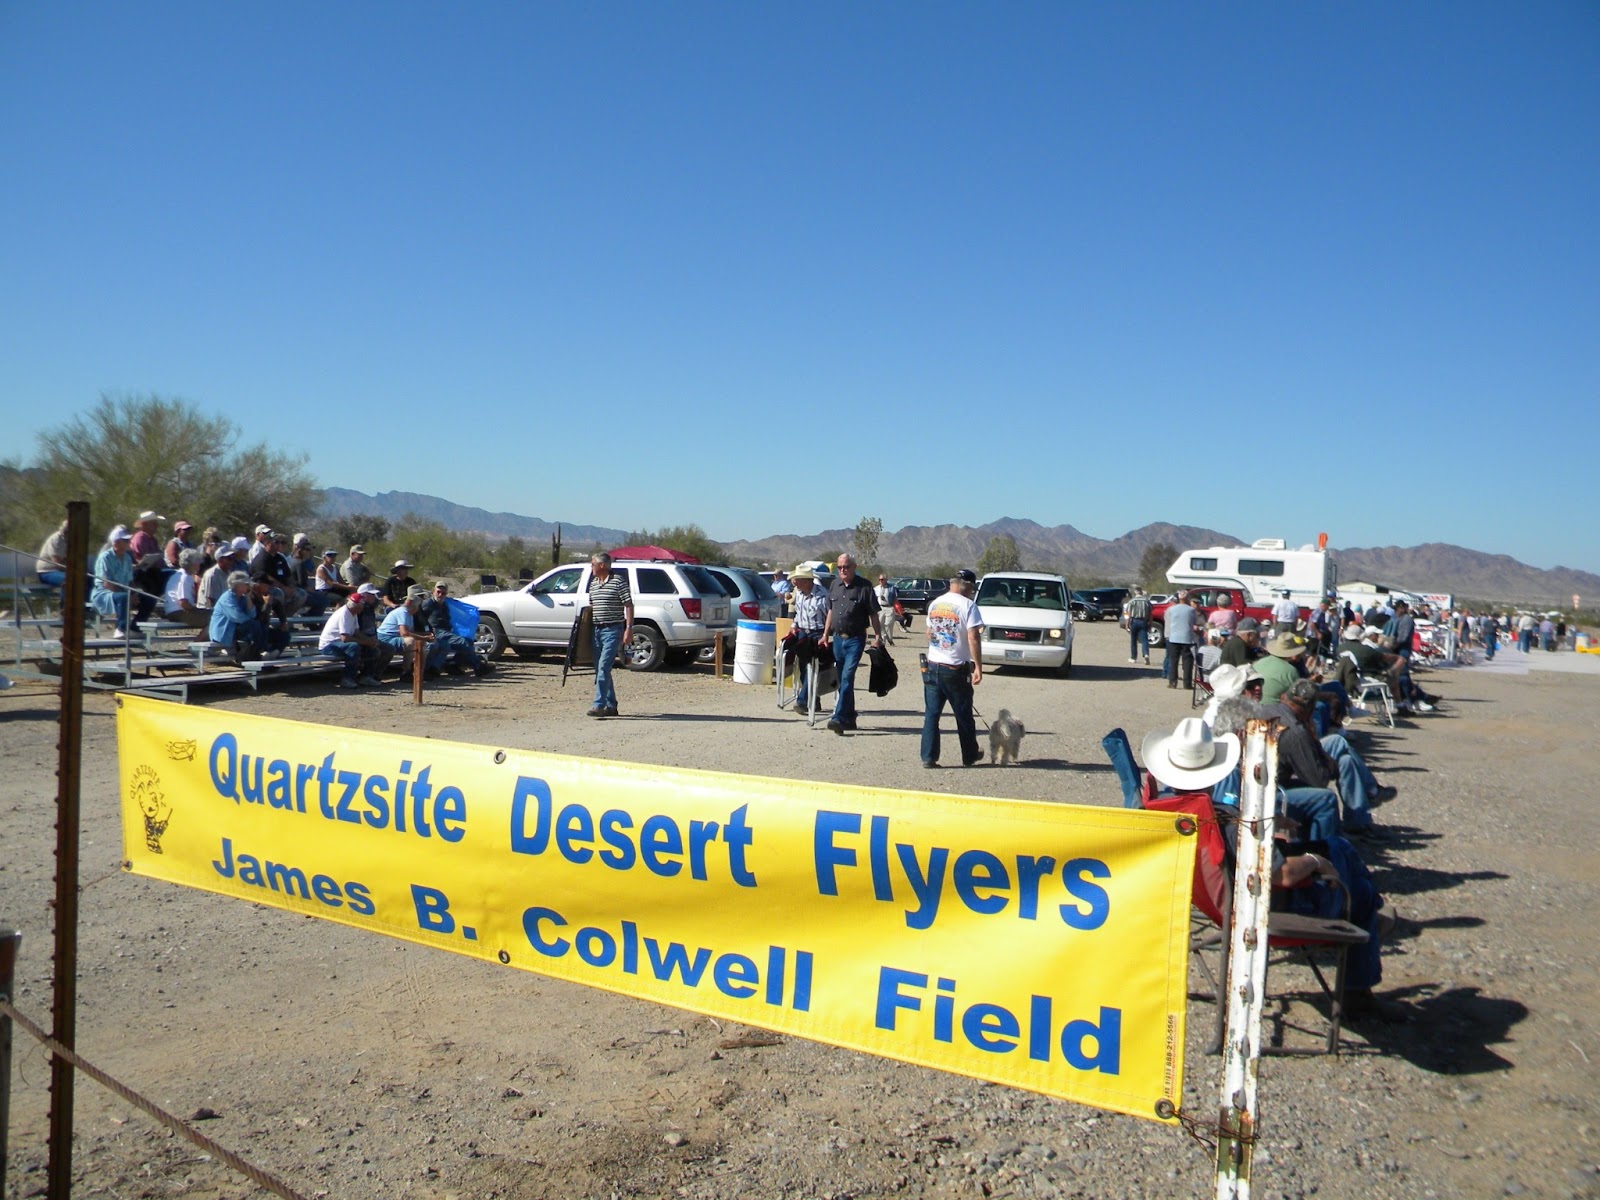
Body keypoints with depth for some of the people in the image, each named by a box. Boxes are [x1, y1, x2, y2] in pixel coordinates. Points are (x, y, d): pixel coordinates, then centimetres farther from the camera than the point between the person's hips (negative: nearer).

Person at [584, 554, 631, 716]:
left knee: (604, 667, -15)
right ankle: (611, 705, 17)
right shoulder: (593, 583, 14)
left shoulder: (618, 581, -8)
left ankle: (599, 704, -16)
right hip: (596, 630, 8)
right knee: (600, 670, 10)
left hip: (612, 630, -8)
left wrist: (629, 628, -16)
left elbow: (628, 605, -10)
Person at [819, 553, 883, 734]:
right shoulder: (835, 584, 10)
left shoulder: (864, 587, -6)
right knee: (842, 680, 11)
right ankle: (849, 718, 21)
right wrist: (825, 634, 15)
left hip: (855, 639, -6)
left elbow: (873, 614, -4)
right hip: (837, 638, 6)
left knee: (847, 677, -15)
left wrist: (878, 636, -9)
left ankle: (839, 718, -20)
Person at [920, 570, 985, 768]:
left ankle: (928, 757, 2)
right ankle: (970, 756, 22)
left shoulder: (935, 604, 8)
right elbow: (973, 638, -17)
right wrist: (978, 667, -15)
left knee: (931, 714, 7)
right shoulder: (968, 606, -11)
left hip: (933, 665, 5)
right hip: (956, 669, -4)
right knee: (963, 715, 9)